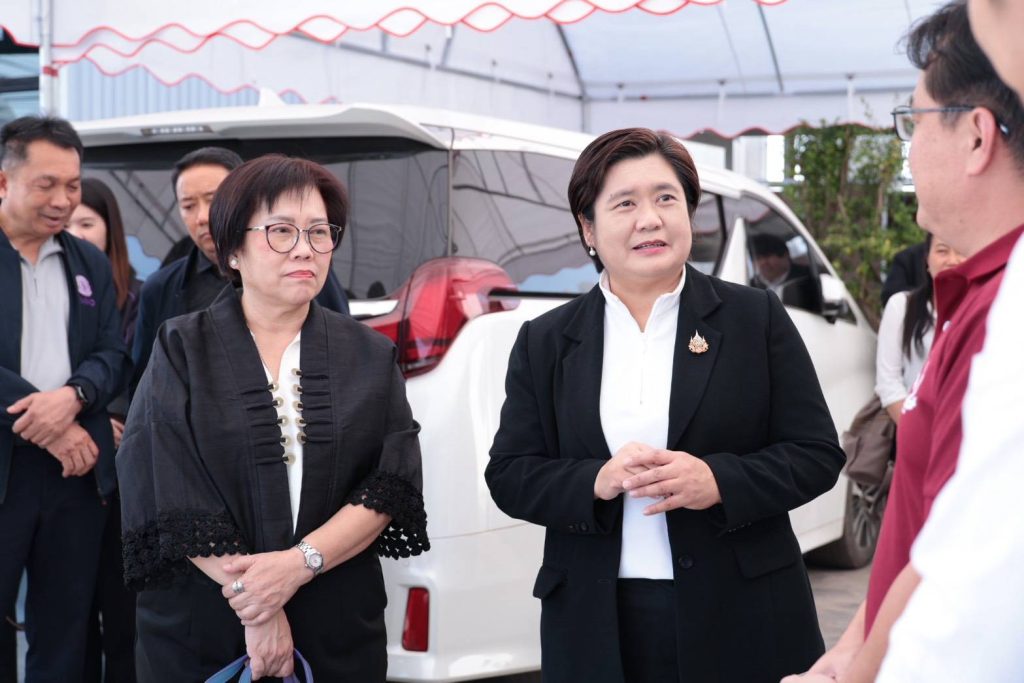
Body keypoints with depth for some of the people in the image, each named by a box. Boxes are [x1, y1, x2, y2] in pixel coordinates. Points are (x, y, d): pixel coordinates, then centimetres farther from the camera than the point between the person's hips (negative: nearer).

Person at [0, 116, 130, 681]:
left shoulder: (91, 264, 13)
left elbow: (113, 356, 8)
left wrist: (72, 397, -13)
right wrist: (51, 429, -15)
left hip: (77, 466, 4)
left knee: (64, 630, 11)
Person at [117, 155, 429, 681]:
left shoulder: (370, 357, 4)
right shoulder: (182, 353, -2)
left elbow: (391, 487, -4)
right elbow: (169, 499, -10)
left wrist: (299, 564, -19)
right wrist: (255, 603, -18)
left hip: (339, 629, 2)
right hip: (200, 629, -1)